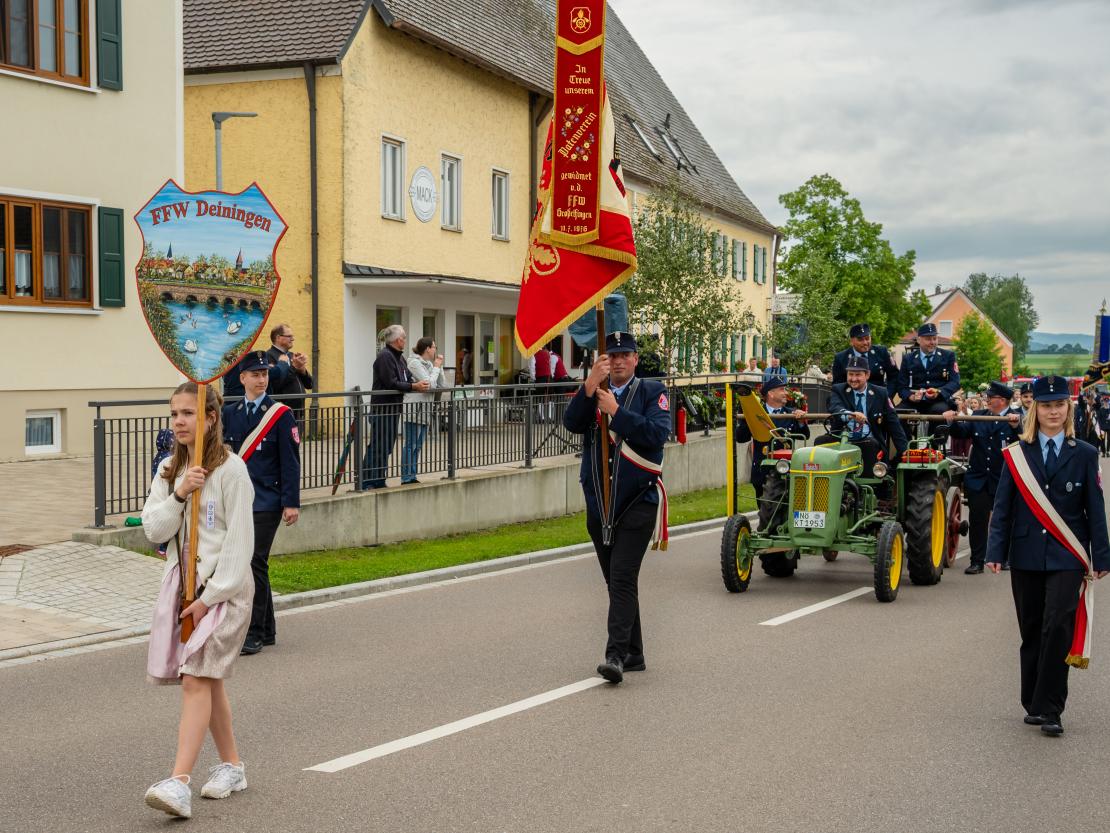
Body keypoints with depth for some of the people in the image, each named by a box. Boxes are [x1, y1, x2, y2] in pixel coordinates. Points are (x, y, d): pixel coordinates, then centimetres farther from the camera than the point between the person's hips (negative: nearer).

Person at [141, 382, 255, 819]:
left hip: (223, 586, -7)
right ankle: (231, 766, 27)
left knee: (196, 679, -16)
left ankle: (179, 782, -22)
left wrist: (210, 598, -16)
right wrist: (179, 494, -15)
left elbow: (239, 542, -12)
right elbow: (154, 529, 1)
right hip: (180, 581, 7)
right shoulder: (169, 470, 10)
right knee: (208, 680, 13)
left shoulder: (231, 469, -10)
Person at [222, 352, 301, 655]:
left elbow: (290, 462, -6)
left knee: (254, 564, -9)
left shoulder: (281, 414, -4)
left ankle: (254, 633, -2)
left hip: (266, 502, -5)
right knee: (246, 564, 9)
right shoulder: (229, 413, 10)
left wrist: (291, 502, -10)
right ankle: (267, 630, 20)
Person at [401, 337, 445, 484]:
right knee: (411, 445, -5)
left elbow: (440, 385, 13)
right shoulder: (415, 363, -12)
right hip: (414, 408, -9)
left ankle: (412, 477, 16)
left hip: (425, 410, 9)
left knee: (418, 445, 11)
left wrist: (439, 367, 5)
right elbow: (429, 384, -19)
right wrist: (436, 367, -8)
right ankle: (406, 478, -2)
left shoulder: (429, 363, 14)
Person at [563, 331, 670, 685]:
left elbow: (658, 433, -15)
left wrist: (617, 411, -19)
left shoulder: (652, 391, 1)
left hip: (638, 502, -5)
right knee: (615, 581, 11)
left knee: (623, 577, -15)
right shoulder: (592, 393, 10)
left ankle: (616, 655, -19)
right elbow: (571, 423, -9)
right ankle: (634, 655, 21)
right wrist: (589, 386, -22)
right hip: (599, 504, 5)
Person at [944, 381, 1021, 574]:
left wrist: (1016, 427, -34)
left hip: (1003, 480, -3)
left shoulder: (1017, 420, -7)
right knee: (977, 520, 1)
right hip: (978, 479, 3)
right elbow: (961, 433, -1)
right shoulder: (978, 416, 5)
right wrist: (953, 422, -18)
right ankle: (977, 561, 7)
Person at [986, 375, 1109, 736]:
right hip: (1026, 555, 2)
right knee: (1031, 632, 8)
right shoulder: (1017, 455, 4)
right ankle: (1033, 704, 19)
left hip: (1067, 558, -1)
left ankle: (1049, 709, -6)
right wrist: (995, 552, -5)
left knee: (1058, 628, -12)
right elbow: (1003, 507, 3)